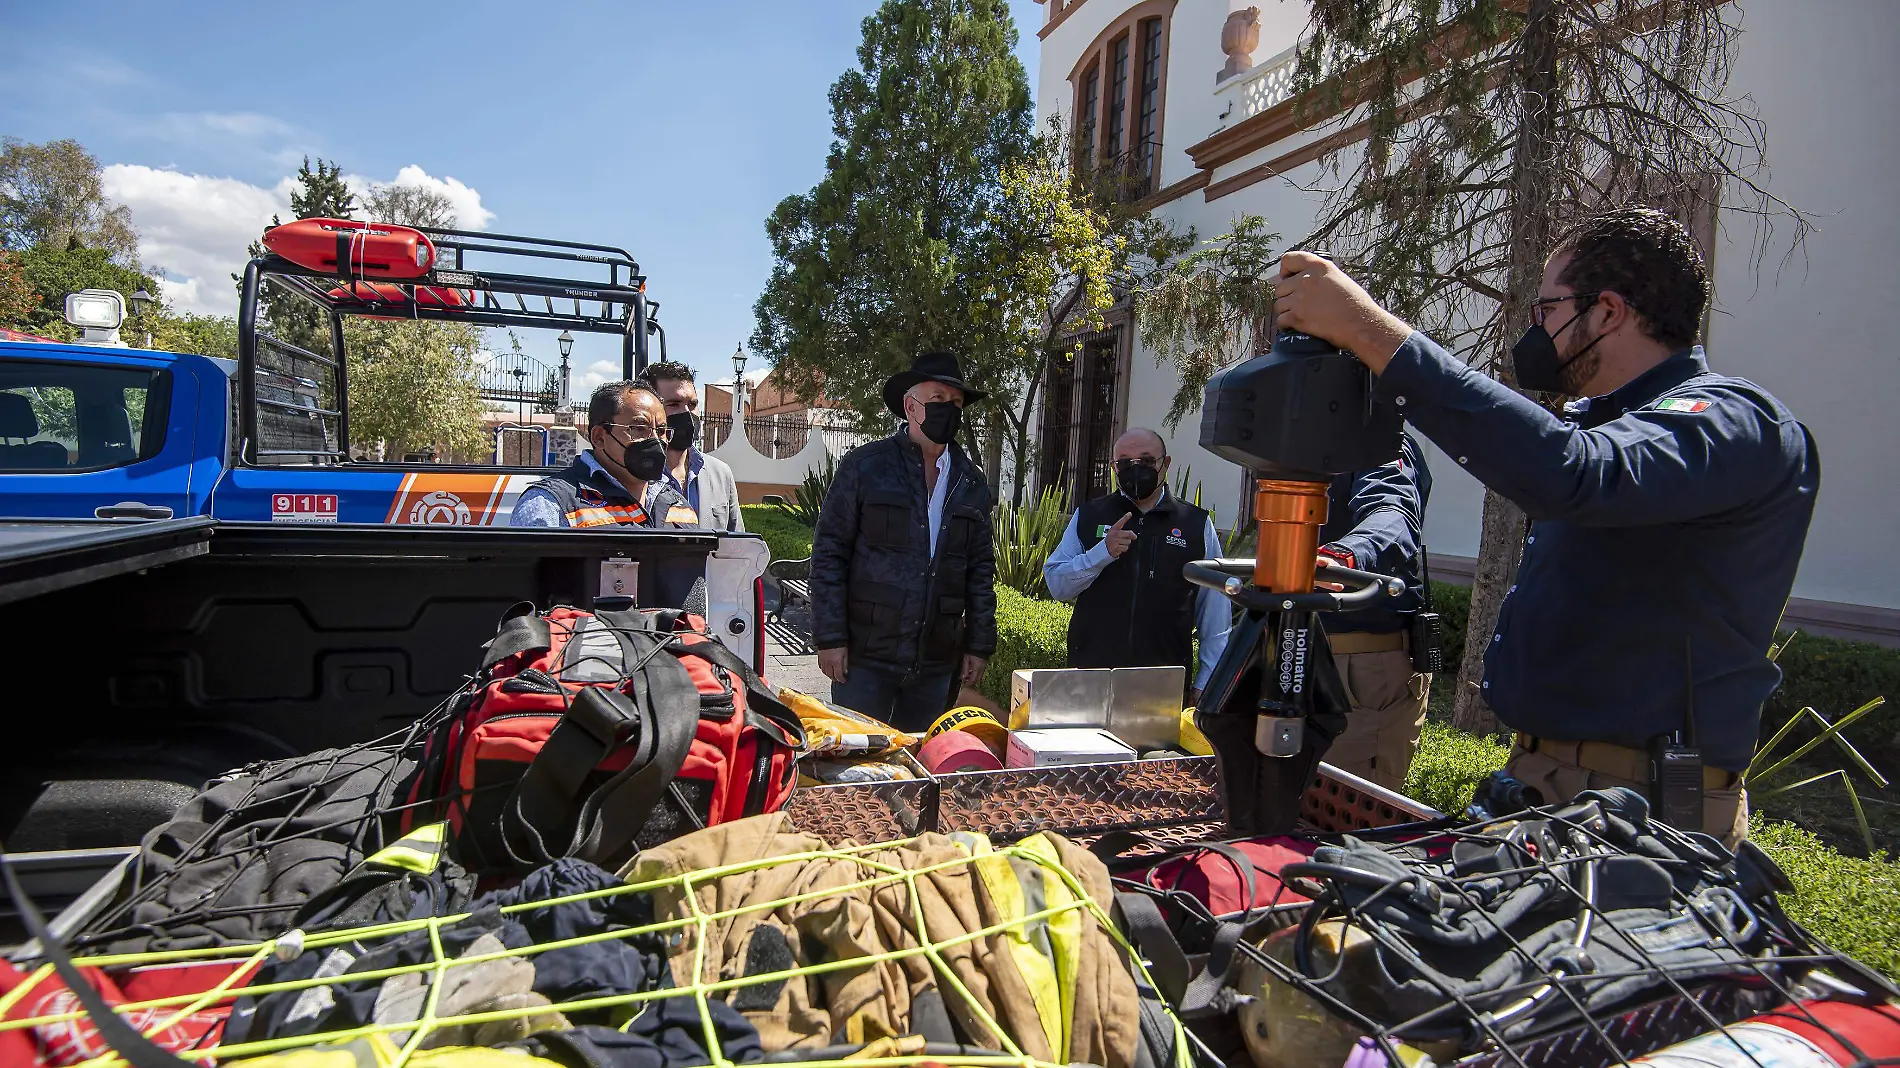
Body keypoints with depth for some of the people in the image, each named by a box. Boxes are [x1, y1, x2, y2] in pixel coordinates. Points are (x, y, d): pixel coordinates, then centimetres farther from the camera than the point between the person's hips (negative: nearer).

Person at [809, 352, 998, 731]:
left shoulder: (972, 483, 9)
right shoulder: (864, 466, -2)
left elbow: (981, 568, 12)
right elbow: (828, 553, -4)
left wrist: (980, 644, 7)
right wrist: (830, 638, -9)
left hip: (938, 661, 4)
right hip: (866, 655, -3)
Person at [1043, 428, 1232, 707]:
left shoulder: (1197, 524, 6)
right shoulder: (1088, 517, 8)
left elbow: (1216, 616, 6)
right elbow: (1056, 584, -1)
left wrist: (1205, 683, 3)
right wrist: (1103, 552, -15)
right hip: (1091, 675, 1)